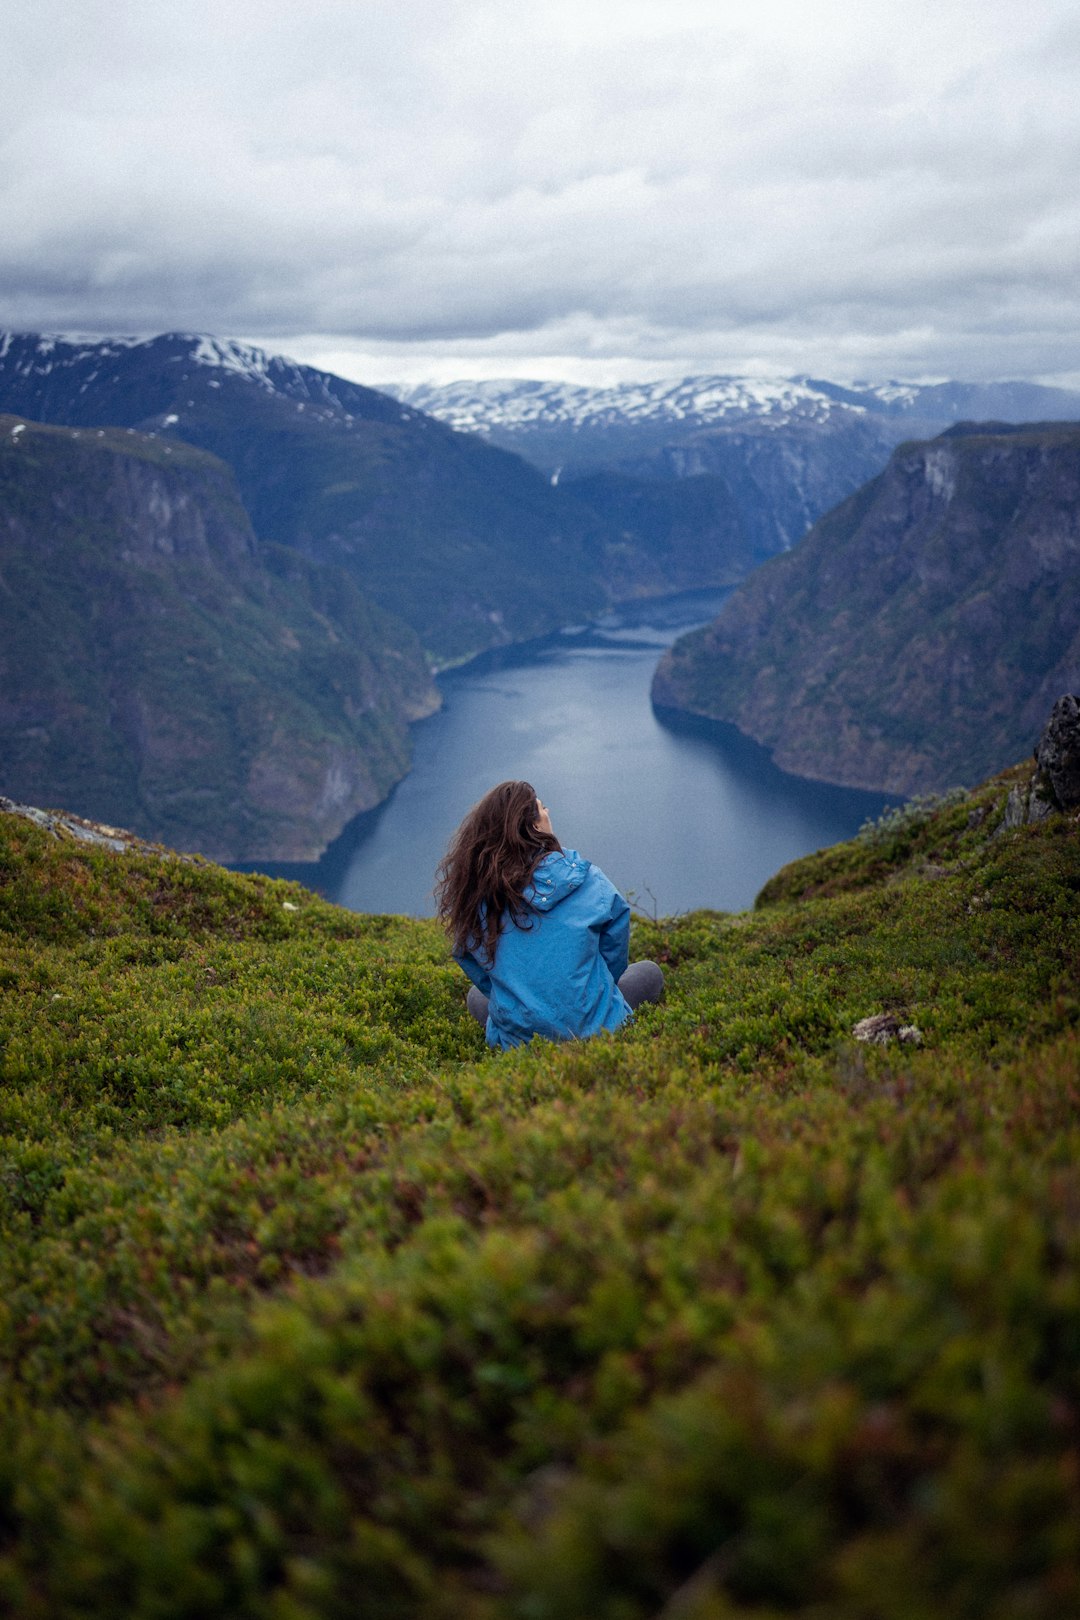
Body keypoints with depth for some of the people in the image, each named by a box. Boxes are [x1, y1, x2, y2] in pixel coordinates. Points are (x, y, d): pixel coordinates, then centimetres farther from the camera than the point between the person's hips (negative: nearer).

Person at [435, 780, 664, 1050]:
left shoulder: (473, 888, -8)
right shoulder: (583, 876, -13)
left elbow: (480, 975, 3)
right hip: (594, 1027, -1)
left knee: (477, 997, 35)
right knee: (649, 972, 25)